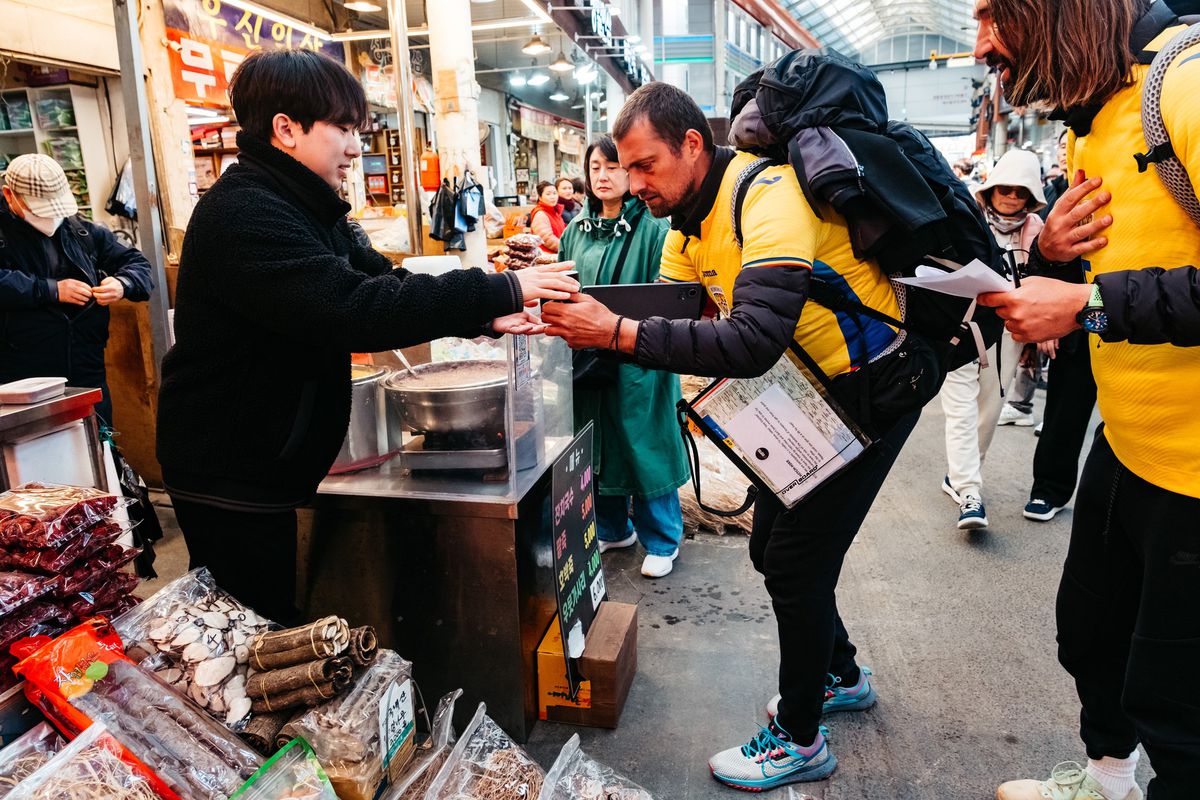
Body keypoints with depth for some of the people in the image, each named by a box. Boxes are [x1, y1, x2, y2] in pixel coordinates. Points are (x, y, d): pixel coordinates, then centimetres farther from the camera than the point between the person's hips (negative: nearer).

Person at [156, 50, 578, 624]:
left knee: (273, 621, 19)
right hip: (228, 475, -9)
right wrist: (499, 291, -30)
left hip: (265, 463, 9)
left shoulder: (303, 209, 10)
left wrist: (483, 318, -10)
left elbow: (379, 280, 6)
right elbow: (353, 309, -33)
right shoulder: (240, 214, -23)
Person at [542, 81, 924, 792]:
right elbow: (672, 318, -1)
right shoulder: (691, 226, 2)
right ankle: (841, 676, 38)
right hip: (813, 393, 9)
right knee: (772, 547, 13)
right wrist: (586, 320, -17)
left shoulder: (766, 196, -28)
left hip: (873, 387, -9)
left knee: (795, 559, -6)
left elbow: (752, 344, -40)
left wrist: (618, 332, -41)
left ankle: (798, 739, 15)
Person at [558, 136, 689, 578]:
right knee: (597, 445, 15)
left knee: (645, 445, 3)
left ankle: (661, 539, 21)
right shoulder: (577, 229, 11)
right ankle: (612, 528, 34)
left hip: (638, 358, -5)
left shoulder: (653, 227, -6)